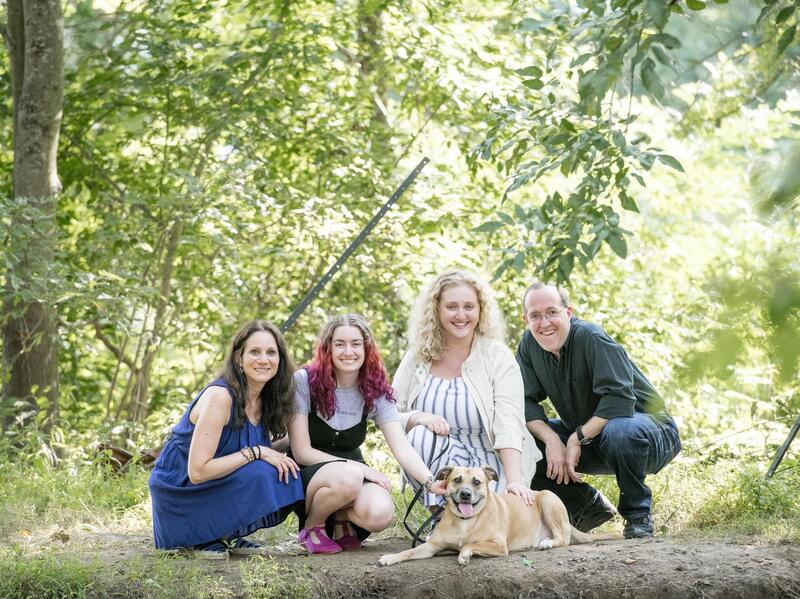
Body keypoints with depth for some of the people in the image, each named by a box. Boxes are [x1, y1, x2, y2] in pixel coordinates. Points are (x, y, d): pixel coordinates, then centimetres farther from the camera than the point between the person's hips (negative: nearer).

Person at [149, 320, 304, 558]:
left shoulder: (266, 400, 2)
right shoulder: (219, 396, -23)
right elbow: (198, 471, -27)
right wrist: (255, 452, -27)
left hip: (218, 487, 8)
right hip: (178, 490, -8)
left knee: (284, 476, -13)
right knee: (259, 475, -28)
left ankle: (225, 536, 4)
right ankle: (202, 538, -8)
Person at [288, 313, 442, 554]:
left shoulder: (376, 391, -3)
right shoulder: (304, 381, -13)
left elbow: (402, 448, -13)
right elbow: (302, 452, -13)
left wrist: (430, 481, -32)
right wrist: (361, 469, -19)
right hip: (307, 474, -3)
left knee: (381, 514, -30)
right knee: (348, 478, -37)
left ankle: (341, 520, 4)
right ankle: (312, 525, -7)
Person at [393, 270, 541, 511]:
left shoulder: (498, 357, -5)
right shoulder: (417, 358, 3)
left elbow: (509, 425, -15)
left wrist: (514, 481, -28)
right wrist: (418, 418, -24)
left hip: (490, 462, -2)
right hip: (435, 465, 3)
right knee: (423, 435, -31)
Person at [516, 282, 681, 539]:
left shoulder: (592, 339, -24)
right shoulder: (529, 345, -5)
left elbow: (619, 400, -31)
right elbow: (525, 402, -9)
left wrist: (578, 439, -31)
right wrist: (551, 439, -25)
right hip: (581, 435, 7)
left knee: (619, 431, -41)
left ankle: (638, 513, -16)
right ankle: (587, 506, 5)